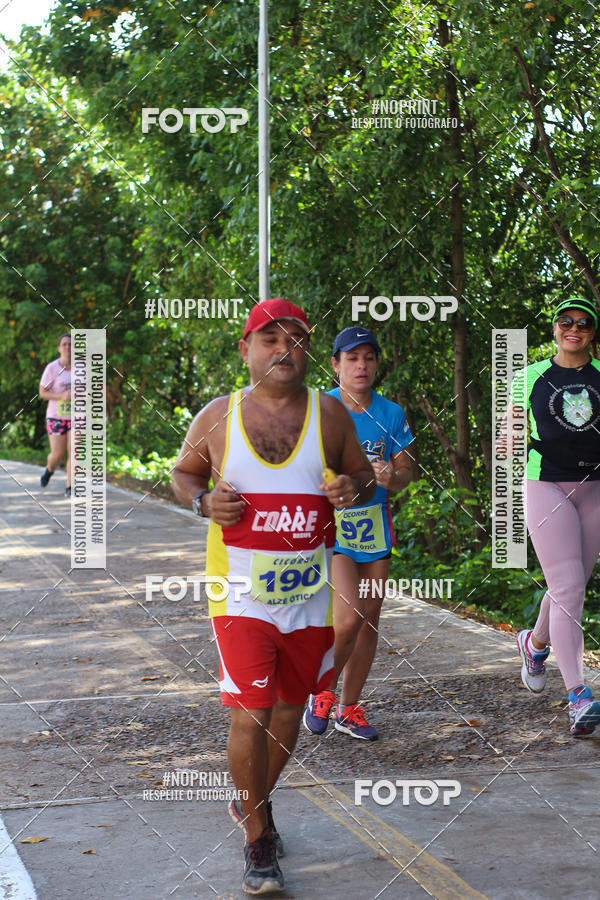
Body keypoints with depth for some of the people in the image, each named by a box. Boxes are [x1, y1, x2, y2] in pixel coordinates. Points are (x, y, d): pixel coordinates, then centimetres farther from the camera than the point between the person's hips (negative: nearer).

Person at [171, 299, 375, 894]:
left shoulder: (329, 415, 2)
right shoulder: (216, 418, -1)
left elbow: (363, 474, 13)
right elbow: (183, 472, 13)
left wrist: (354, 490, -11)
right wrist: (204, 501, -10)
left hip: (309, 594, 3)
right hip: (240, 594, -3)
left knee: (289, 708, 16)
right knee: (249, 716, -10)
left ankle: (252, 802, 41)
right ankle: (258, 839, 8)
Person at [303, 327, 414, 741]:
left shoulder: (391, 414, 2)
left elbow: (405, 469, 5)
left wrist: (391, 478, -17)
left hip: (374, 525, 4)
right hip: (327, 522, -4)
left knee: (369, 618, 8)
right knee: (348, 618, -16)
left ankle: (349, 708, 23)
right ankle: (323, 690, 11)